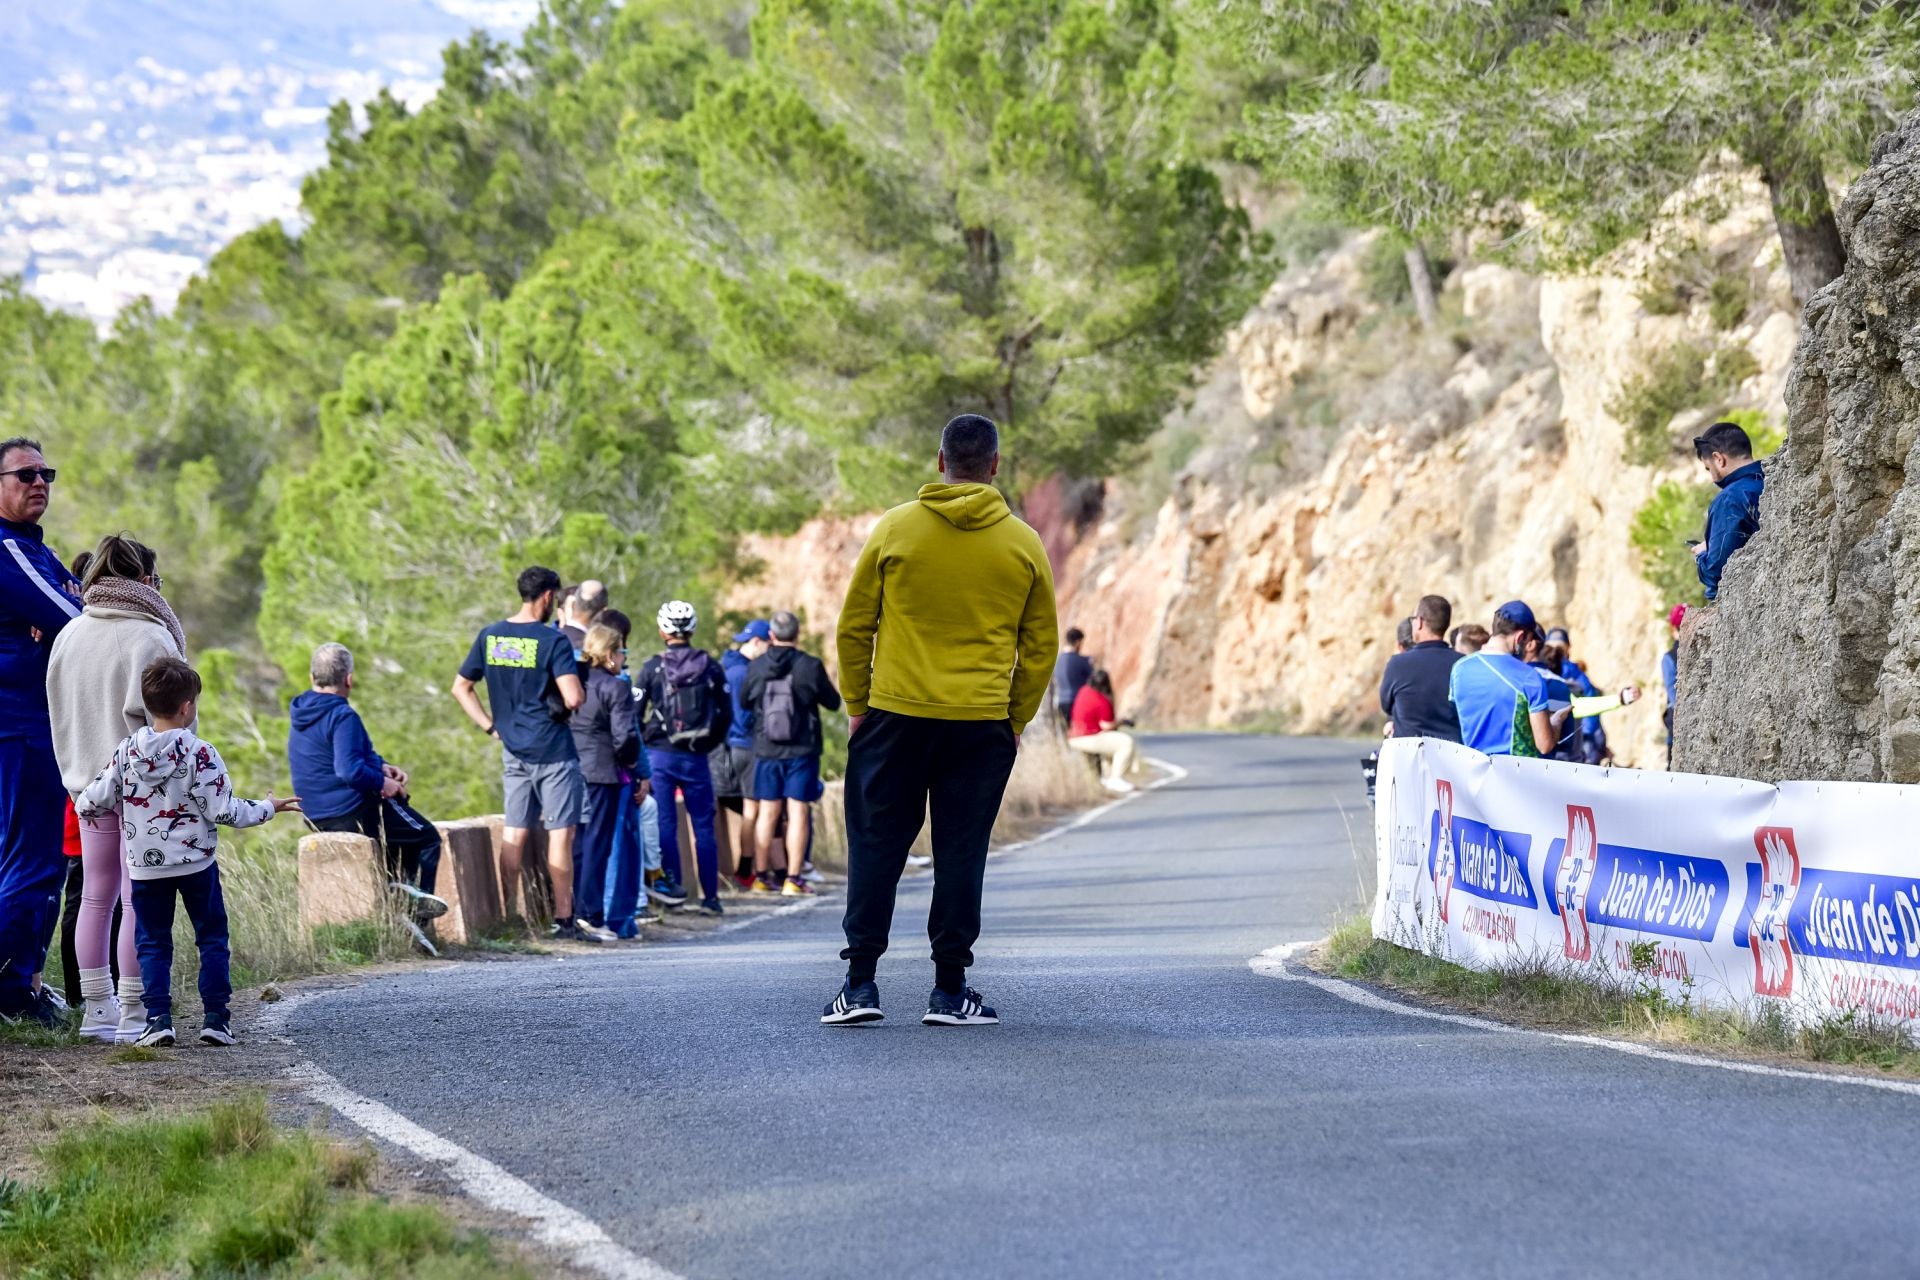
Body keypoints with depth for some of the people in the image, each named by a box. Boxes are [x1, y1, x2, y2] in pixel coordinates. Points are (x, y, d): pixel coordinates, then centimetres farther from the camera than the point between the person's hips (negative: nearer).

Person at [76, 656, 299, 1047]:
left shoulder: (127, 751, -3)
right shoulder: (200, 754, -15)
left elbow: (94, 801, 1)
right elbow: (223, 811, -14)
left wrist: (85, 806, 26)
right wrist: (268, 808, 0)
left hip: (145, 867, 3)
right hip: (196, 863, -3)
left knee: (153, 942, 10)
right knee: (212, 937, 10)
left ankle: (158, 1018, -1)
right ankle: (214, 1018, 5)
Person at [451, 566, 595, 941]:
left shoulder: (489, 637, 5)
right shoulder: (552, 640, -13)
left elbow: (460, 688, 11)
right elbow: (573, 699, -21)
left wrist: (491, 726, 11)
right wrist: (581, 692, 1)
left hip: (513, 751, 6)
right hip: (553, 750, -5)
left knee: (514, 833, 10)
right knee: (560, 833, -1)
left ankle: (508, 917, 11)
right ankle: (563, 919, -1)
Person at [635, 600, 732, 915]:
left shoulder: (653, 668, -4)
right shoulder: (710, 668, 1)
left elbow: (634, 712, -5)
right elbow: (726, 713, 5)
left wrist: (643, 742, 10)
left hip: (659, 756, -1)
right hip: (696, 759, 2)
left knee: (665, 826, 3)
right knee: (703, 826, 8)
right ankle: (710, 896, 8)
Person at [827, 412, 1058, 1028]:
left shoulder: (894, 528, 1)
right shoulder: (1024, 544, 3)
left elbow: (854, 626, 3)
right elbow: (1041, 646, 7)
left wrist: (858, 707, 11)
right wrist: (1015, 722, 14)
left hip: (894, 717, 0)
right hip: (982, 723, 0)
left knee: (876, 845, 7)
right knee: (960, 853, 4)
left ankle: (861, 982, 4)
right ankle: (950, 989, 5)